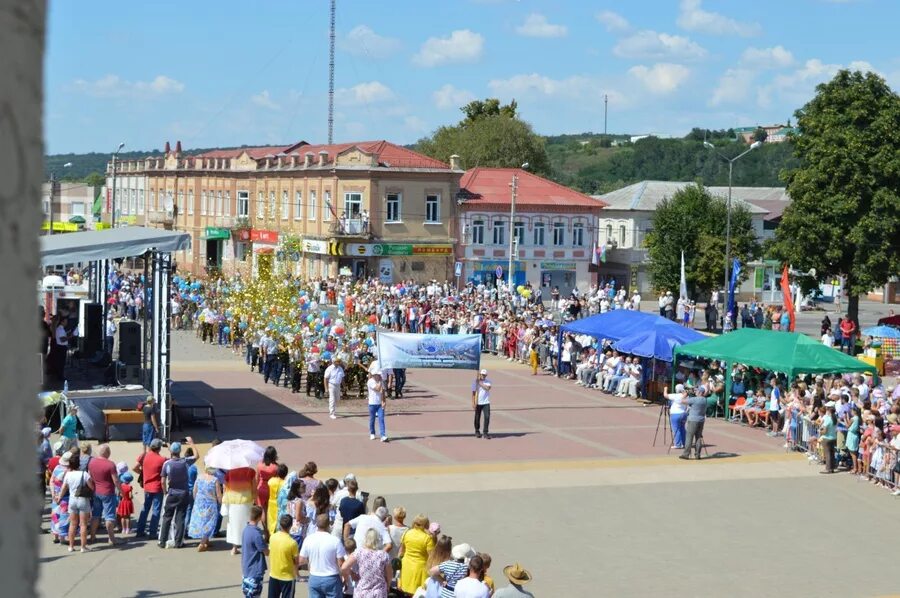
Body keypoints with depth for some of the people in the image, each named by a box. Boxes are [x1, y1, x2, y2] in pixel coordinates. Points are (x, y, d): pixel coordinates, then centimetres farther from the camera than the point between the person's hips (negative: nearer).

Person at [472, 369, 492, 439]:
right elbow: (473, 393, -1)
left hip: (486, 403, 1)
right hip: (478, 403, 0)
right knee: (477, 417, 7)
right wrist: (473, 403, -7)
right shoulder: (475, 382, 0)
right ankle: (477, 432, 23)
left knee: (487, 417, -10)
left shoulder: (488, 382, 4)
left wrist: (480, 383, -17)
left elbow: (487, 388, -18)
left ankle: (486, 432, -5)